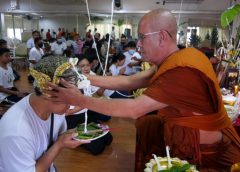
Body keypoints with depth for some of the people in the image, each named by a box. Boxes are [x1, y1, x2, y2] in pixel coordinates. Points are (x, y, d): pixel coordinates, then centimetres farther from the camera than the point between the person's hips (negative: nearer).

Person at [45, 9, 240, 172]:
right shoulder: (173, 60, 1)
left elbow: (134, 109, -29)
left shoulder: (183, 71, -29)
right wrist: (87, 78, -6)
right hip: (186, 136, 8)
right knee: (146, 124, 8)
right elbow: (129, 81, -1)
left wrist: (81, 100, -23)